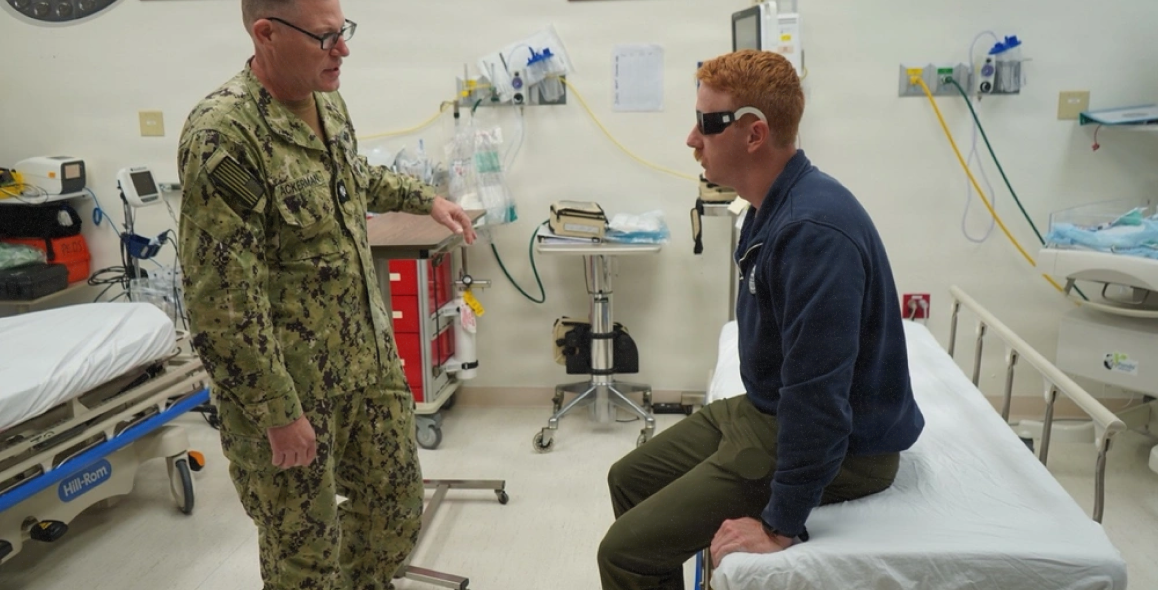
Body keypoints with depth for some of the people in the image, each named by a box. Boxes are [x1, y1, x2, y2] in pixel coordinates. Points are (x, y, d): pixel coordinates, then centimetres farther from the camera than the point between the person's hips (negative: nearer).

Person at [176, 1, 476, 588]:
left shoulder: (327, 103, 3)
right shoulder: (222, 135, -23)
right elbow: (221, 300, -24)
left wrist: (424, 198, 19)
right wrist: (278, 413, -20)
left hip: (369, 357, 8)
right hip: (290, 383, -7)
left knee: (395, 504, 21)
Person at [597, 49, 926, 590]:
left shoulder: (813, 229, -29)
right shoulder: (775, 206, 3)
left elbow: (817, 396, -31)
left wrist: (781, 527, -24)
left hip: (840, 447, -10)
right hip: (766, 410, 10)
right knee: (630, 479, 16)